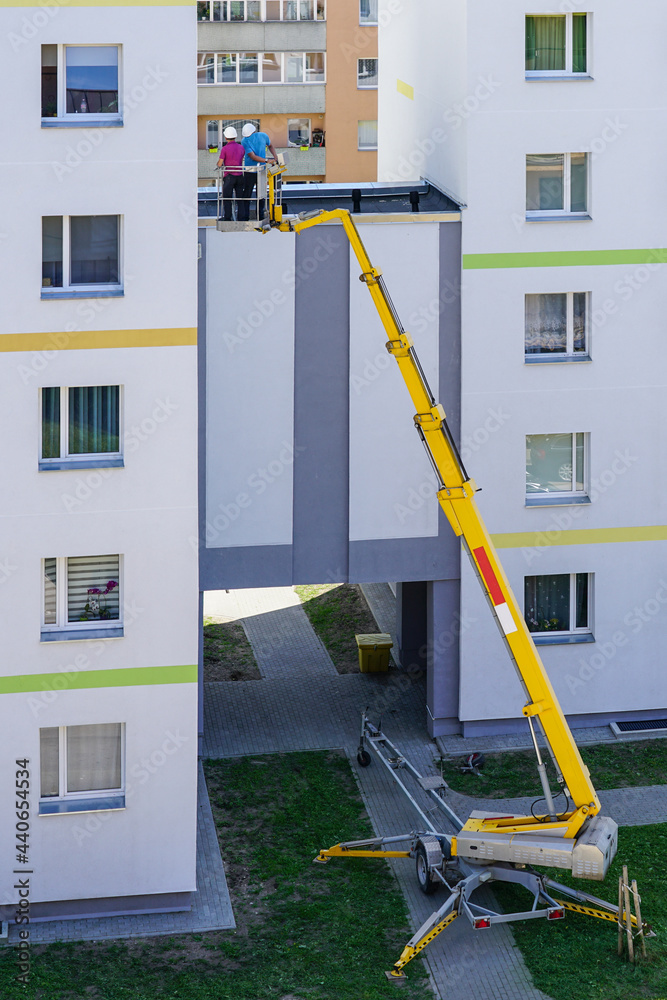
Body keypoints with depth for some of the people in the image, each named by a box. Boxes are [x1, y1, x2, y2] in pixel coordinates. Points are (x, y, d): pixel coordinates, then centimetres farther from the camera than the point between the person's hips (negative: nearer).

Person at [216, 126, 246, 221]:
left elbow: (219, 164, -7)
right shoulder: (241, 148, 4)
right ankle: (242, 218, 5)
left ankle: (227, 219, 2)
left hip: (229, 176, -4)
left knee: (227, 199, 4)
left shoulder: (225, 149, -10)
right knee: (240, 199, 8)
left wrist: (218, 163, 14)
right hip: (240, 176, 4)